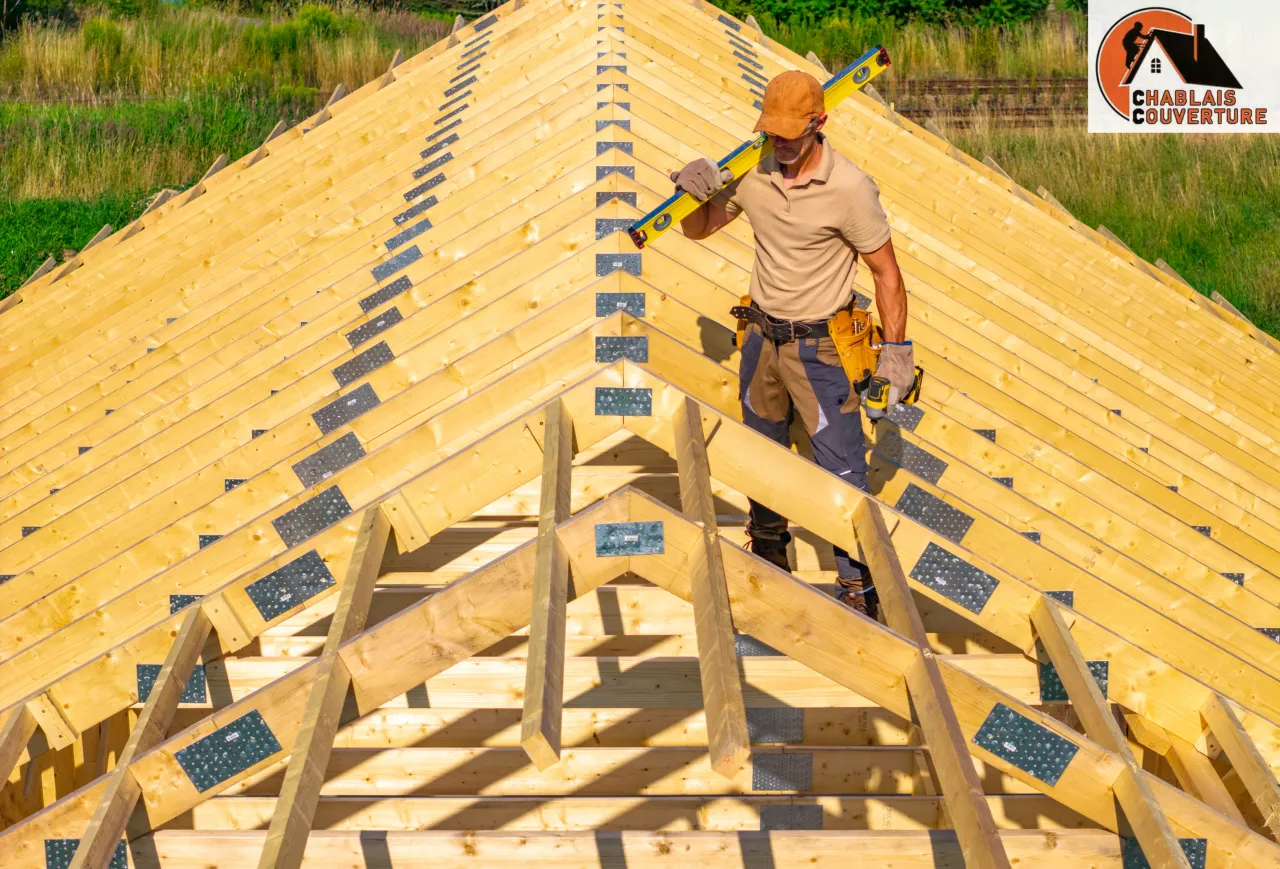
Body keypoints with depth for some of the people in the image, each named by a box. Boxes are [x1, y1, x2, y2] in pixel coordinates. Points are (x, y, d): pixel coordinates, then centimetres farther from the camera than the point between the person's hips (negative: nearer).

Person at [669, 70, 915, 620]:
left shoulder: (850, 188, -19)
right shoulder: (752, 172, -5)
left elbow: (885, 270, -12)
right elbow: (698, 230, 7)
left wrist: (896, 348, -15)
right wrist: (698, 193, -16)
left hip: (820, 347, -5)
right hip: (762, 338, 6)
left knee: (841, 476, -5)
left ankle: (860, 590, 8)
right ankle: (768, 553, 45)